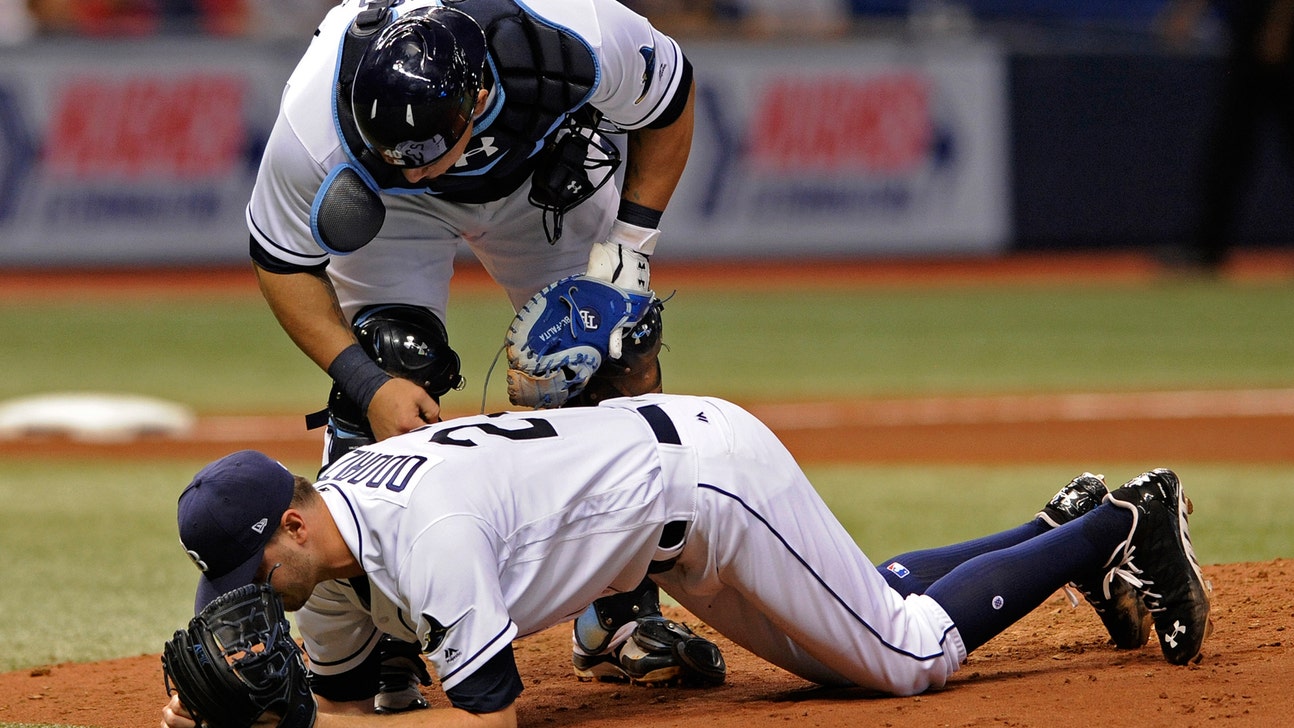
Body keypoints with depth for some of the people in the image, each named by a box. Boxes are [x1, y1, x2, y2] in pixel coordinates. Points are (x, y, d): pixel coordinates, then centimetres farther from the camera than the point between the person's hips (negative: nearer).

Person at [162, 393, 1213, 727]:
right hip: (677, 525, 8)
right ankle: (1070, 528, 38)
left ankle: (1121, 527, 19)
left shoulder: (419, 534, -35)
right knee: (833, 640, 25)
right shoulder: (325, 539, -8)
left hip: (704, 464, -8)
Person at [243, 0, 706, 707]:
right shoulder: (316, 125, -41)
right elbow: (283, 260, -22)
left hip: (545, 169, 2)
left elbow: (669, 102, -17)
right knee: (391, 369, -22)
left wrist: (629, 244, -22)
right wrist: (365, 381, -32)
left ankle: (620, 618, 15)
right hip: (391, 208, -2)